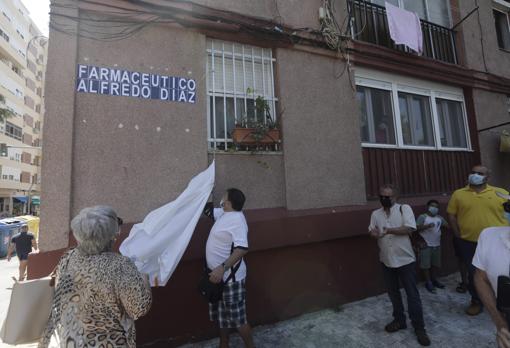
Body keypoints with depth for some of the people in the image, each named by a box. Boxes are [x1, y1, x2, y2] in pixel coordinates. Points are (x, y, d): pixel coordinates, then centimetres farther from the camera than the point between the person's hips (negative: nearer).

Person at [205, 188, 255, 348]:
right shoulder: (223, 214, 4)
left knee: (237, 318, 8)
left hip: (230, 277, -9)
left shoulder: (237, 219, -24)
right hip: (219, 275, 9)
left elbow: (242, 249, -31)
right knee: (222, 315, 24)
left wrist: (222, 268, -33)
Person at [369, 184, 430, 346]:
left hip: (405, 259, -4)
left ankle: (419, 328, 22)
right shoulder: (375, 214, 5)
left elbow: (409, 229, -17)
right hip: (386, 261, 4)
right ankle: (399, 320, 35)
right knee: (393, 293, 17)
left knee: (412, 294, 6)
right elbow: (371, 231, 1)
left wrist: (389, 230, -26)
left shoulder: (404, 208, -7)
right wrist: (373, 233, -22)